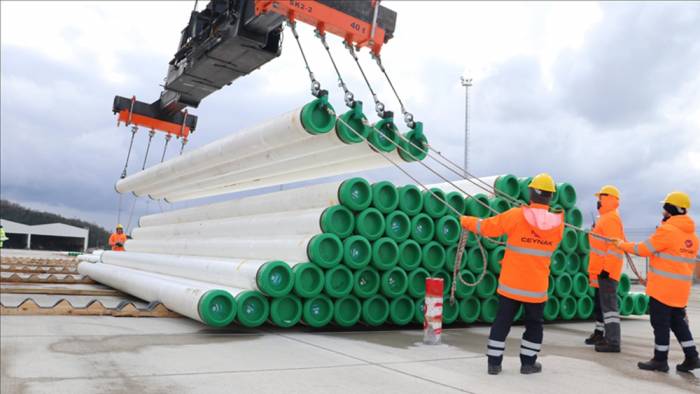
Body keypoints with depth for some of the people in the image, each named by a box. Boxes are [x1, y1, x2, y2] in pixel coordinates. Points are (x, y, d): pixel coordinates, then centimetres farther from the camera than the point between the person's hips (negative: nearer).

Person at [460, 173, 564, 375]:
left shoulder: (516, 215, -15)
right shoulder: (557, 223, -6)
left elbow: (487, 226, -7)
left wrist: (465, 220, 10)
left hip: (511, 283, -1)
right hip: (537, 286, 1)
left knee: (502, 322, 10)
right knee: (534, 324, 20)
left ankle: (494, 363, 14)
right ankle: (528, 362, 25)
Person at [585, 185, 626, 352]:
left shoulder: (611, 219, -14)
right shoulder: (604, 218, 19)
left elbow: (614, 246, -22)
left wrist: (606, 269, -25)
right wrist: (595, 269, 25)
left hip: (607, 271, -11)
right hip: (600, 270, 11)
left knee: (609, 305, -11)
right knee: (600, 304, 18)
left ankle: (613, 342, -10)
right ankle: (600, 333, 30)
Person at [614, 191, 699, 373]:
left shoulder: (667, 230, -16)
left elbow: (644, 249, -12)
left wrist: (622, 245, 3)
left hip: (663, 287, -8)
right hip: (681, 289, 8)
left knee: (660, 323, 1)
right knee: (678, 322, 17)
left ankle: (660, 360, 8)